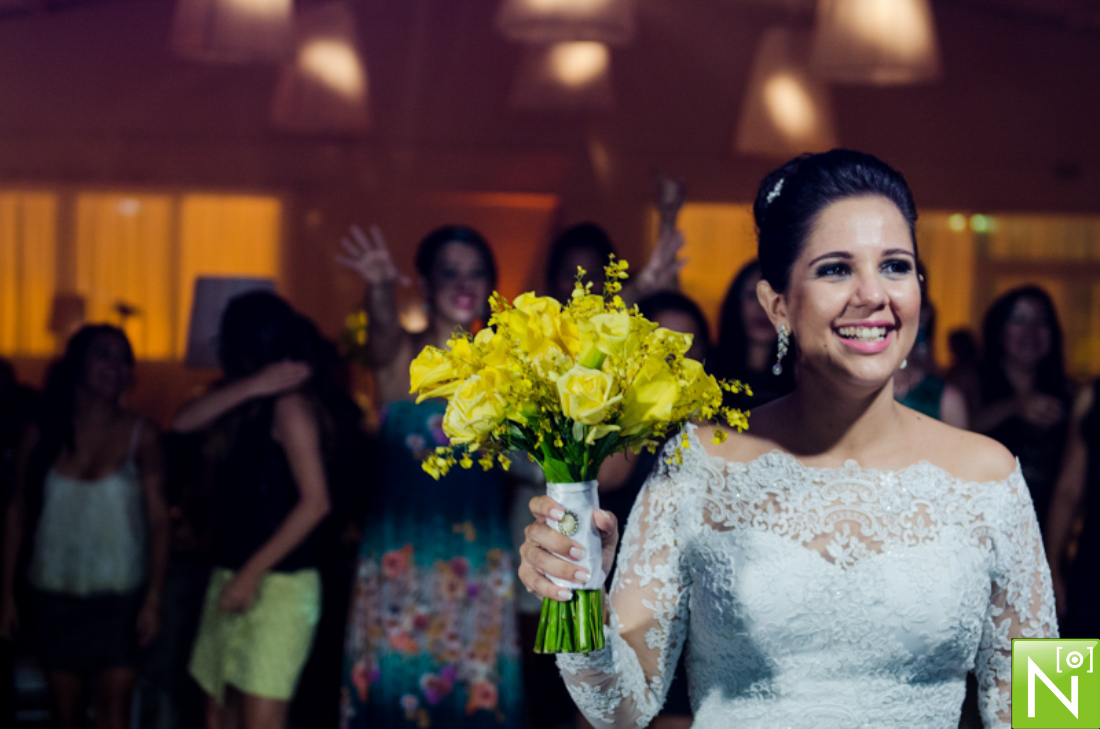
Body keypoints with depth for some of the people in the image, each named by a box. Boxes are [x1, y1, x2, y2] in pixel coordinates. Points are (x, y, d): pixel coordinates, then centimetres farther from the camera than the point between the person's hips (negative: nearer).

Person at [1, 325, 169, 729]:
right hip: (55, 594, 2)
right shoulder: (42, 435, 1)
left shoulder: (140, 435, -3)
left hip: (118, 597, -2)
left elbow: (158, 518, -3)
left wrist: (154, 597, -9)